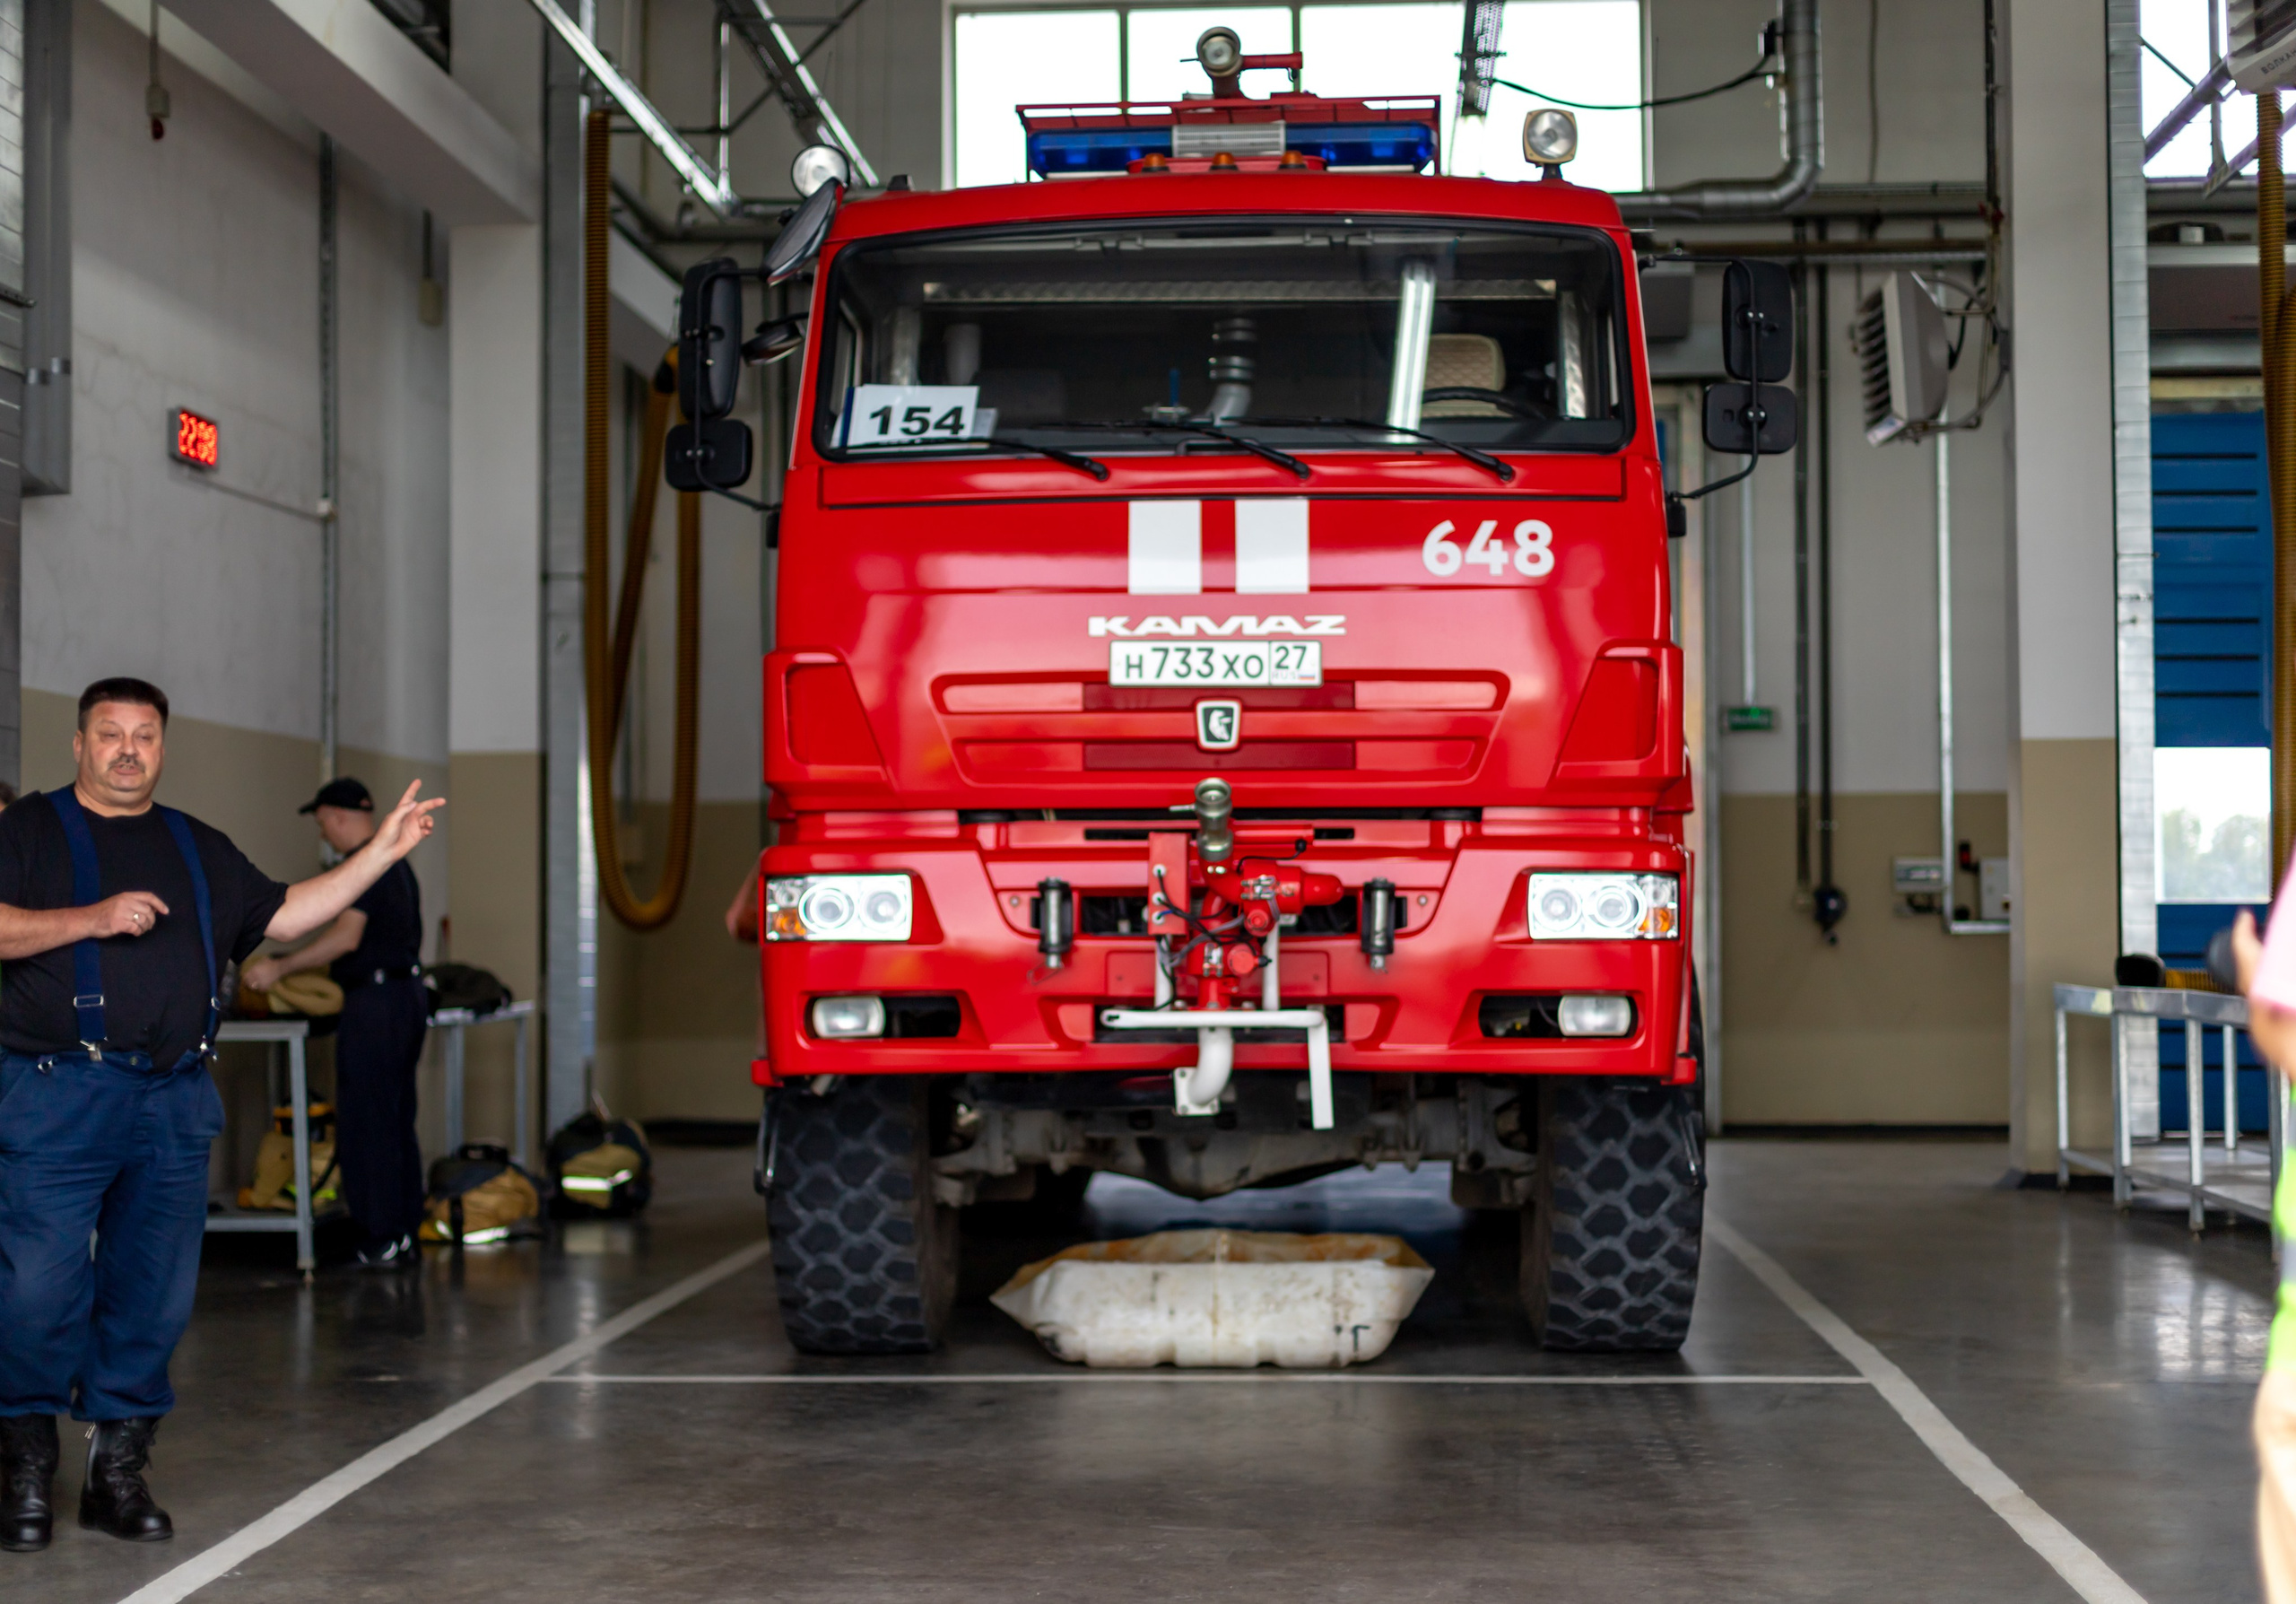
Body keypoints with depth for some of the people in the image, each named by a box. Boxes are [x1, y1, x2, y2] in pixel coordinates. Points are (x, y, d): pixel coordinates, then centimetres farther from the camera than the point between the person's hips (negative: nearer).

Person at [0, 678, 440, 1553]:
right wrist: (91, 918, -17)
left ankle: (118, 1469, 13)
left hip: (173, 1102, 5)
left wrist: (382, 851, 17)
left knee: (154, 1296, 4)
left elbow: (281, 913, 22)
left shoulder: (197, 848, 21)